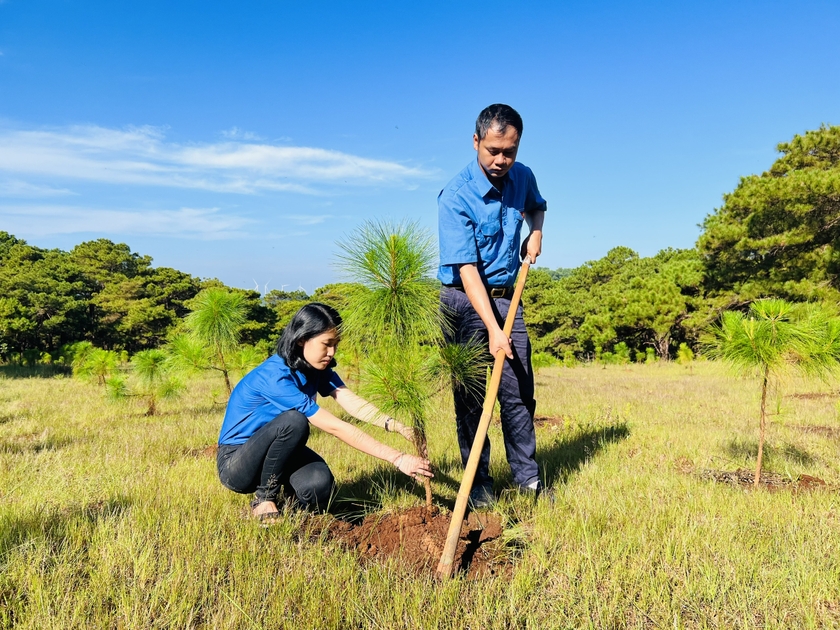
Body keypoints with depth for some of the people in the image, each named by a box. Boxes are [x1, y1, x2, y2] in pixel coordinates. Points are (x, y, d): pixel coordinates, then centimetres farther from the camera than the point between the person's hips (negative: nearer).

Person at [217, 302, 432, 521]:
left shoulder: (317, 368, -6)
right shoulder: (275, 377, -32)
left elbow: (353, 402, -19)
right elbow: (336, 428, -35)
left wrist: (397, 426, -37)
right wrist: (397, 458, -36)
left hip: (280, 453, 6)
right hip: (235, 463, -6)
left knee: (319, 484, -26)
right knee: (294, 421, -33)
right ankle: (264, 498, -11)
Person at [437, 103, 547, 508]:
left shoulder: (522, 178, 1)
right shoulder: (455, 197, -18)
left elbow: (537, 205, 27)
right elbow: (467, 269, -23)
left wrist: (536, 233, 6)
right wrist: (492, 328, -28)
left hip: (506, 297, 5)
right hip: (465, 301, -5)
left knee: (519, 393, 5)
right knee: (470, 397, 0)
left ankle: (528, 479, 16)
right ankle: (479, 483, 12)